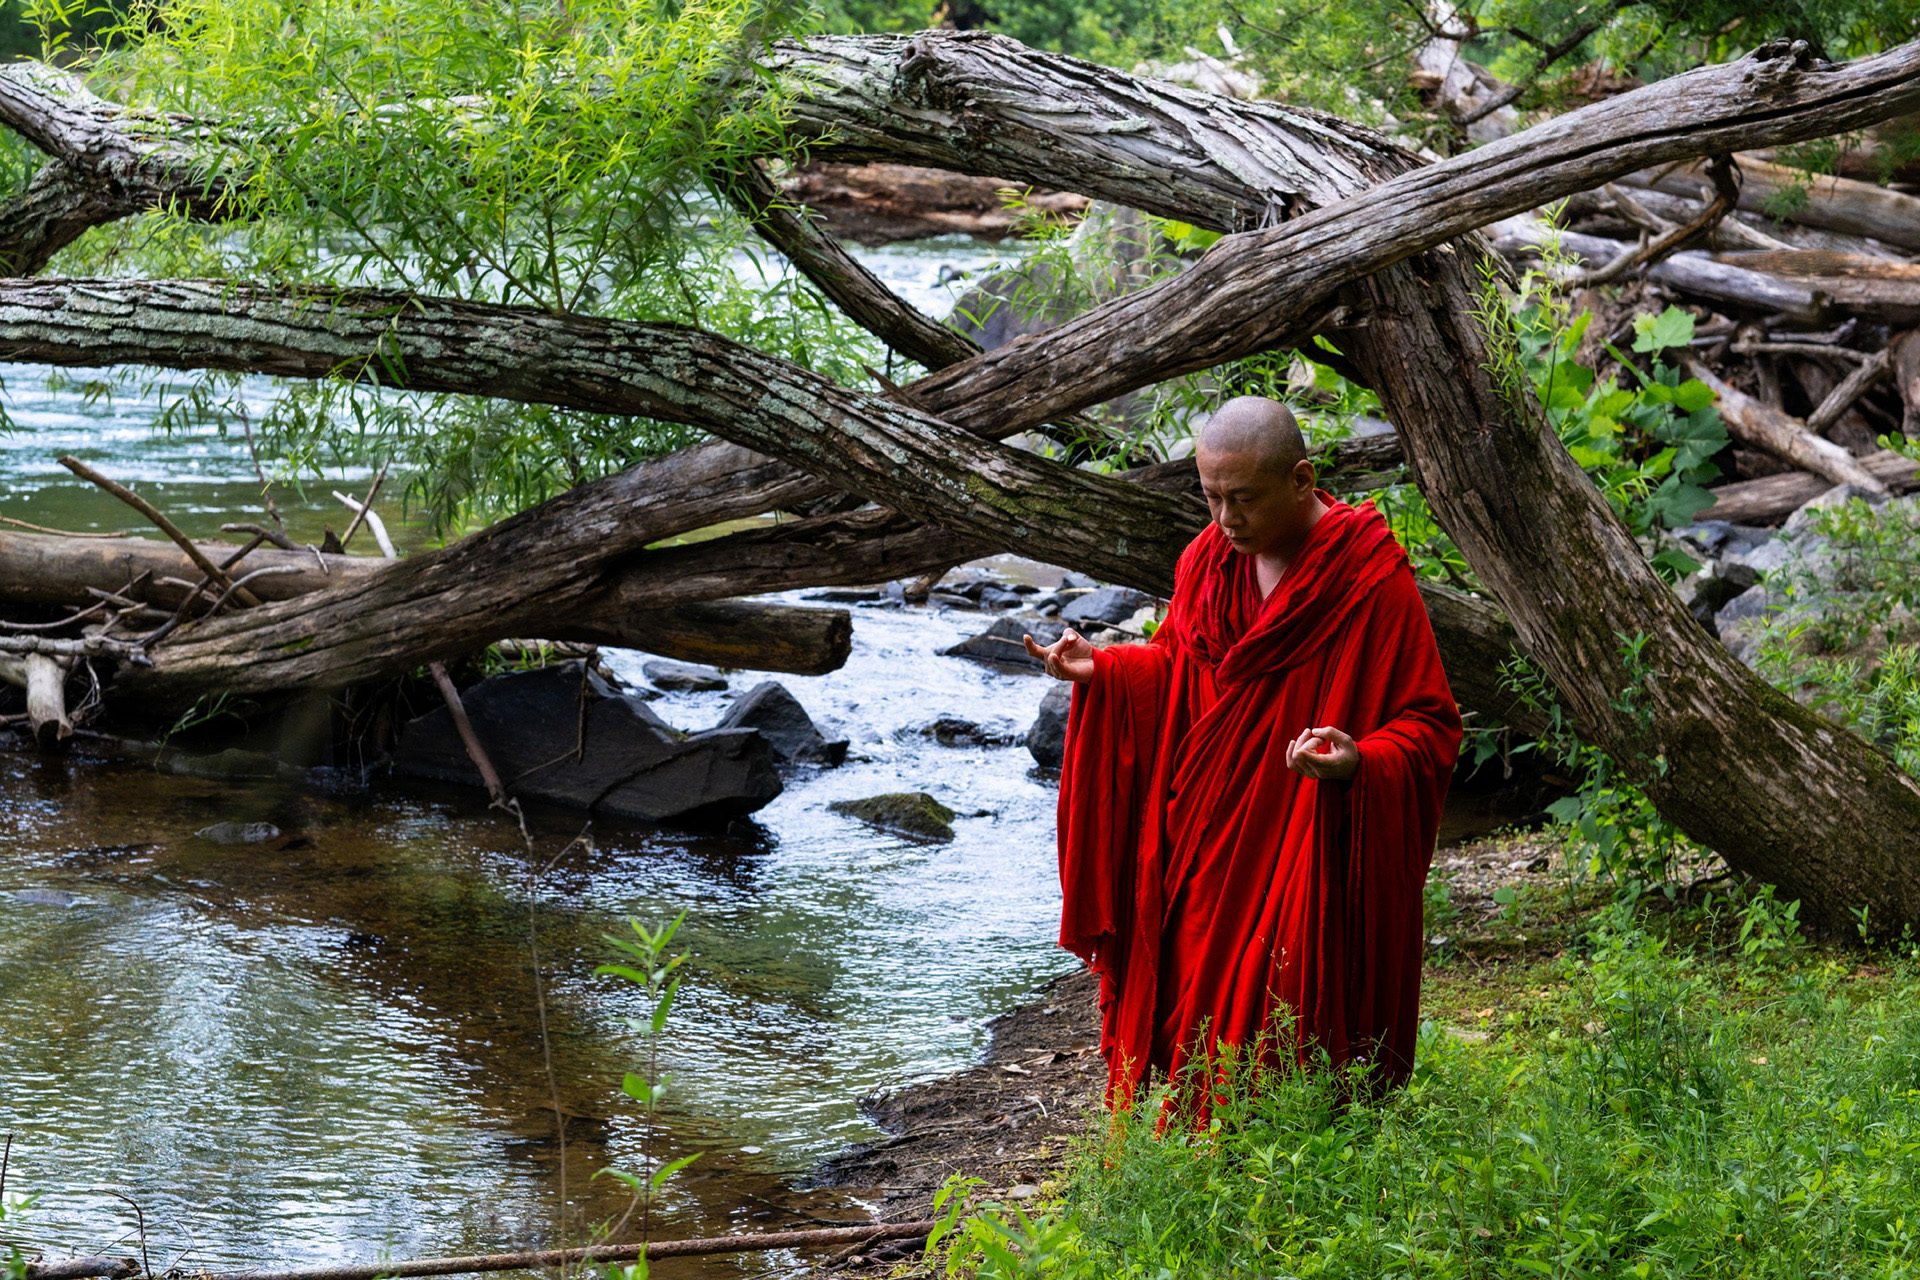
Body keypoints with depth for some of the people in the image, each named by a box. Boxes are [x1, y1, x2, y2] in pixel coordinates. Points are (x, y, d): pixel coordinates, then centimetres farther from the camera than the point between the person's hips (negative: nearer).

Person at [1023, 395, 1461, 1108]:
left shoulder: (1373, 580, -15)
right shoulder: (1209, 559, 5)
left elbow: (1429, 727, -12)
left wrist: (1358, 762, -32)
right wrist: (1102, 670, 1)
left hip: (1310, 864, -6)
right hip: (1202, 854, 6)